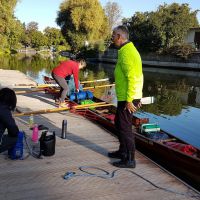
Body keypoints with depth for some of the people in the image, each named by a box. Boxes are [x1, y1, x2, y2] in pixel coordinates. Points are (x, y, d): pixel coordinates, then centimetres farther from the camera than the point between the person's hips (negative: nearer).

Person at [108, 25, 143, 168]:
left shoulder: (126, 53, -17)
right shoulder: (130, 49, 15)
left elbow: (132, 77, -24)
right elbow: (136, 76, 18)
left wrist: (129, 100, -22)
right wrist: (137, 96, 21)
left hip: (126, 98, -10)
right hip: (128, 96, 10)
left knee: (125, 127, -2)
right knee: (119, 123, 21)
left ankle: (129, 159, 9)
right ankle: (123, 151, 35)